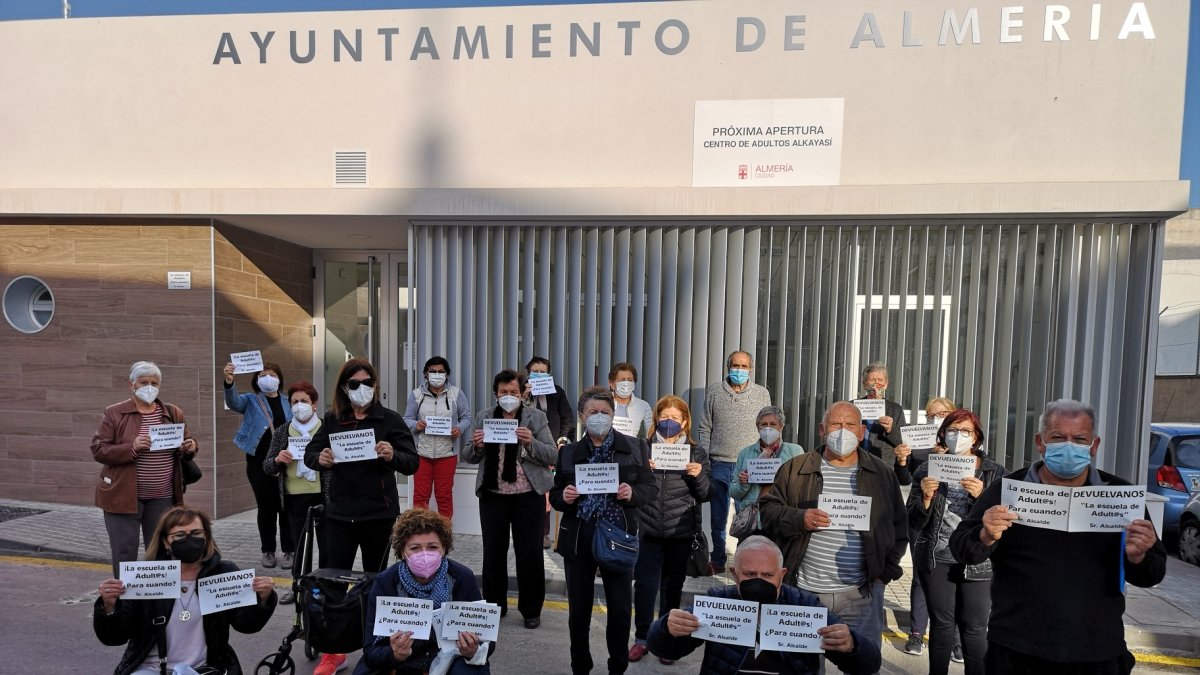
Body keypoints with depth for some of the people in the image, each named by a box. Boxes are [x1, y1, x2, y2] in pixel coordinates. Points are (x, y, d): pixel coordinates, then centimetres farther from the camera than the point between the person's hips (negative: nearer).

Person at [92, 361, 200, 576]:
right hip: (123, 496, -3)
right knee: (124, 555, 3)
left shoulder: (173, 413, 7)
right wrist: (131, 448, -23)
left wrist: (191, 447, -11)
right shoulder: (114, 413, -3)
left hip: (162, 498, 3)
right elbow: (98, 450, -7)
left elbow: (188, 446, 13)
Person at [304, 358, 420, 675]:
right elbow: (309, 453, 7)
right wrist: (320, 459, -15)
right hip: (339, 512, 2)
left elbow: (412, 463, -8)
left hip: (378, 513, -2)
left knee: (374, 580, 12)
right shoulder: (332, 419, 4)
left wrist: (393, 456, -29)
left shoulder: (390, 419, -5)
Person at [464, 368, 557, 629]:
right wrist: (476, 446, -15)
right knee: (493, 552, 11)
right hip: (492, 496, 2)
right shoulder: (484, 417, 6)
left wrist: (530, 443, -23)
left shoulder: (536, 417, 0)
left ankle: (531, 610, 20)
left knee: (530, 553, 4)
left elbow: (551, 455, -5)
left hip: (528, 497, -2)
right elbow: (468, 457, 8)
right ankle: (494, 606, 28)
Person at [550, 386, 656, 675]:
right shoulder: (568, 452, 5)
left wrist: (632, 493, -19)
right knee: (578, 608, 11)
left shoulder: (634, 447, 2)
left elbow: (649, 488, 2)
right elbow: (555, 495, 8)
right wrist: (564, 497, -14)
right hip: (578, 538, 1)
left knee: (621, 608, 5)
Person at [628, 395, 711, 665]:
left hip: (681, 533, 1)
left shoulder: (697, 453, 4)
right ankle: (641, 638, 18)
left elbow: (705, 496, 5)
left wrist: (698, 476, -15)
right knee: (645, 586, -1)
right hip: (647, 530, 0)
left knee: (672, 587, 12)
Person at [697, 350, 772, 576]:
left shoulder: (762, 394, 5)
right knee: (717, 517, 8)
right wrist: (703, 461, 2)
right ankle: (717, 561, 20)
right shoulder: (714, 391, 4)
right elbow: (705, 428, 6)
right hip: (719, 464, 1)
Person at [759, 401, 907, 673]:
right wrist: (799, 519, -17)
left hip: (862, 592, 1)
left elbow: (899, 526, 11)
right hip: (805, 590, 0)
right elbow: (768, 510, 1)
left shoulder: (882, 473, 6)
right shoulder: (796, 469, 1)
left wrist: (886, 572, 3)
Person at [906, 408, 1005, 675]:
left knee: (974, 628, 1)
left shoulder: (995, 473, 2)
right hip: (936, 560, 1)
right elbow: (913, 522, 2)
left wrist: (982, 495, -19)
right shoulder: (928, 470, 3)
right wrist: (926, 497, -16)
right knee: (941, 624, 9)